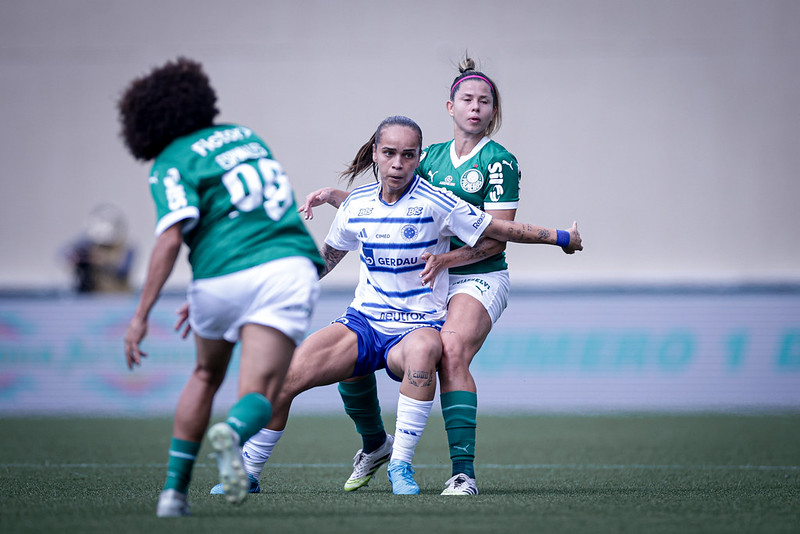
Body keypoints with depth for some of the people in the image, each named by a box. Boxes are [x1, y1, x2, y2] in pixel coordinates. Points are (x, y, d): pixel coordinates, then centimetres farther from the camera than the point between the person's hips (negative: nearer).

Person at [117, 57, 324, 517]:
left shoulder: (171, 165, 4)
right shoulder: (245, 135, 23)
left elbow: (171, 238, -12)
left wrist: (141, 315, -12)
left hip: (221, 280, -2)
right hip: (288, 267, 2)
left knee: (206, 377, 26)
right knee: (258, 394, -9)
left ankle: (174, 490, 23)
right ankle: (233, 434, -44)